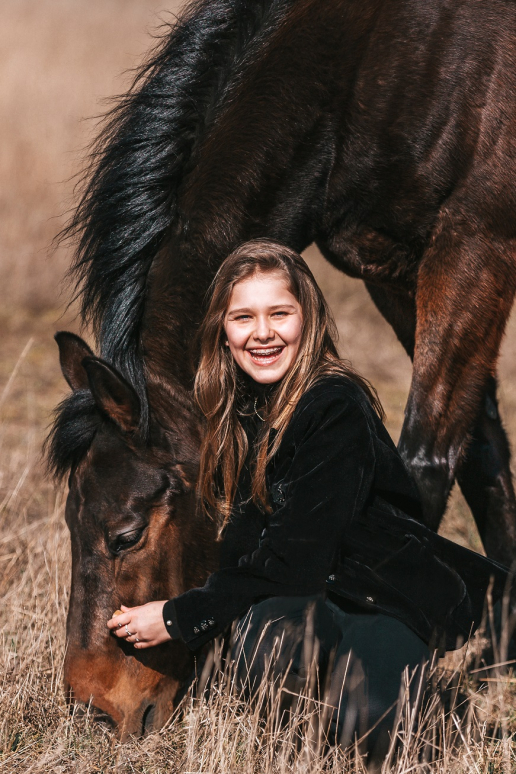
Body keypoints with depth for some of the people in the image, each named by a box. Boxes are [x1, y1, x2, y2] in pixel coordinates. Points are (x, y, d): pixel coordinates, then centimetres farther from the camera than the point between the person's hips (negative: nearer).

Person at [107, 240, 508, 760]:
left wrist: (179, 618, -18)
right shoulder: (239, 412, 4)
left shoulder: (337, 409, -20)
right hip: (309, 597, 4)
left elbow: (295, 557, -21)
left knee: (360, 732, -32)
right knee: (260, 642, -33)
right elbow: (243, 550, 7)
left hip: (391, 595, -4)